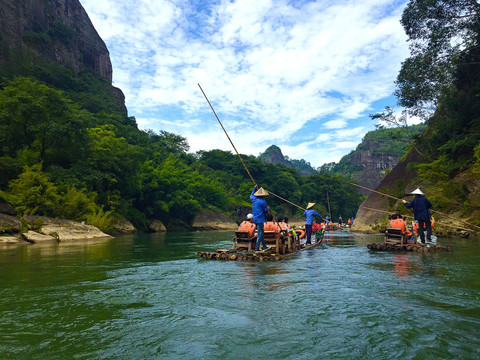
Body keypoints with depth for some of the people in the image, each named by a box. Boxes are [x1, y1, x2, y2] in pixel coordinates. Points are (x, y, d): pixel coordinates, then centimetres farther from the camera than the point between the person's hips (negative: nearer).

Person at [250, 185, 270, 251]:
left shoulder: (253, 199, 6)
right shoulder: (263, 201, -14)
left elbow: (251, 195, 31)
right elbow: (266, 211, -9)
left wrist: (255, 189, 35)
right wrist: (267, 208, 13)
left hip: (255, 219, 8)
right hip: (260, 219, -8)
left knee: (261, 233, 18)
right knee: (260, 234, -3)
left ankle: (264, 246, 28)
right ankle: (257, 248, -4)